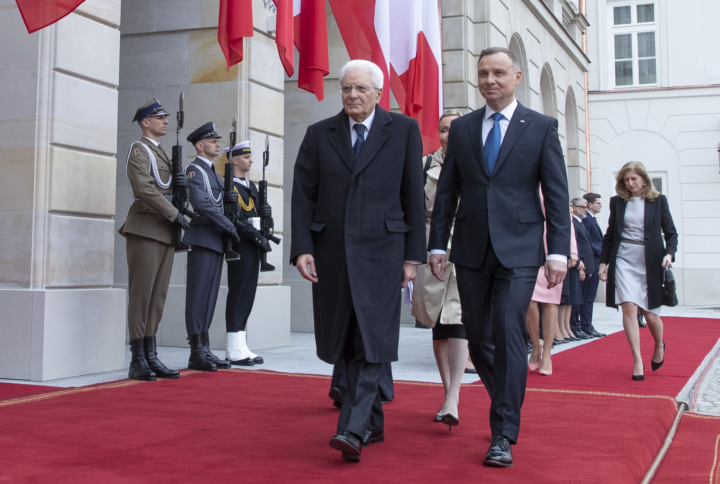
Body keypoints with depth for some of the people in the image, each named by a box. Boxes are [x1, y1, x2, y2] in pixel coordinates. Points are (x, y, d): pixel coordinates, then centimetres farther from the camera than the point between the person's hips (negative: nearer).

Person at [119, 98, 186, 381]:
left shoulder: (164, 154, 23)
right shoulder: (138, 149, -3)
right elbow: (144, 188, -16)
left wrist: (180, 185, 2)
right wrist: (175, 215, -16)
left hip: (165, 232, 8)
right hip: (145, 228, -8)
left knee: (158, 296, 6)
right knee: (141, 294, -6)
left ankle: (151, 358, 9)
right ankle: (137, 361, -3)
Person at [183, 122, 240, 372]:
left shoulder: (214, 173, 22)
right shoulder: (194, 170, -7)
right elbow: (201, 204, -18)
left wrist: (231, 197, 4)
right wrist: (229, 226, -16)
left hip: (216, 240, 9)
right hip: (202, 238, -9)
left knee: (210, 296, 9)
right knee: (198, 295, -6)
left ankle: (205, 350, 13)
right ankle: (196, 353, -4)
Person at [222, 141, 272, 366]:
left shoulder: (251, 186, 20)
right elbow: (234, 218, -17)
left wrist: (265, 211, -2)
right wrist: (257, 236, -21)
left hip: (253, 246, 9)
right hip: (240, 246, -9)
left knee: (248, 296, 9)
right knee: (238, 295, -7)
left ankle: (241, 347, 13)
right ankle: (235, 351, -4)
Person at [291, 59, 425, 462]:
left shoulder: (404, 130, 4)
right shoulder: (319, 134, 9)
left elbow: (414, 195, 2)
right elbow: (303, 195, 6)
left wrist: (414, 255, -2)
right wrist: (302, 248, -5)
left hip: (381, 249, -3)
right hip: (331, 251, 3)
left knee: (371, 341, -10)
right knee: (344, 341, 9)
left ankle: (353, 429, -8)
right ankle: (374, 422, 25)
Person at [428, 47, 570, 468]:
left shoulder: (542, 127, 3)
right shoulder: (462, 128, 11)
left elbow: (557, 194, 0)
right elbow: (447, 191, 11)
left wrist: (559, 251, -7)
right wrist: (438, 244, 4)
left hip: (518, 249, -3)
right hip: (472, 251, 4)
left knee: (508, 334, -10)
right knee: (478, 338, 9)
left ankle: (503, 436, -2)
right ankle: (508, 406, 32)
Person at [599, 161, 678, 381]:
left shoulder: (658, 200, 4)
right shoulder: (617, 201, 8)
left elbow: (671, 233, 4)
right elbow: (610, 235, 13)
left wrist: (669, 253, -13)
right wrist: (603, 262, 7)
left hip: (650, 262, -1)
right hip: (623, 261, 1)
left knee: (650, 314, 4)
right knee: (629, 308, -13)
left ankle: (659, 346, 36)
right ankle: (637, 361, -7)